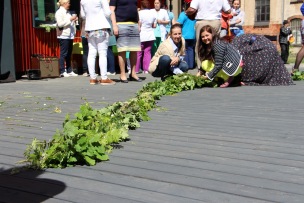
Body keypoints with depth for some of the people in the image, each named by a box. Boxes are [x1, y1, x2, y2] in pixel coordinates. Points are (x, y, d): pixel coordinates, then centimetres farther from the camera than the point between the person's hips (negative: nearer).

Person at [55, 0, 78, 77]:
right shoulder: (59, 12, -5)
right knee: (63, 54, -7)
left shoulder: (68, 12, 19)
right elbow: (60, 24, -16)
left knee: (69, 54, 9)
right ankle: (62, 72, -4)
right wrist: (70, 19, -16)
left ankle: (69, 71, 14)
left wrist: (74, 20, 7)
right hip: (63, 36, -8)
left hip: (70, 36, 8)